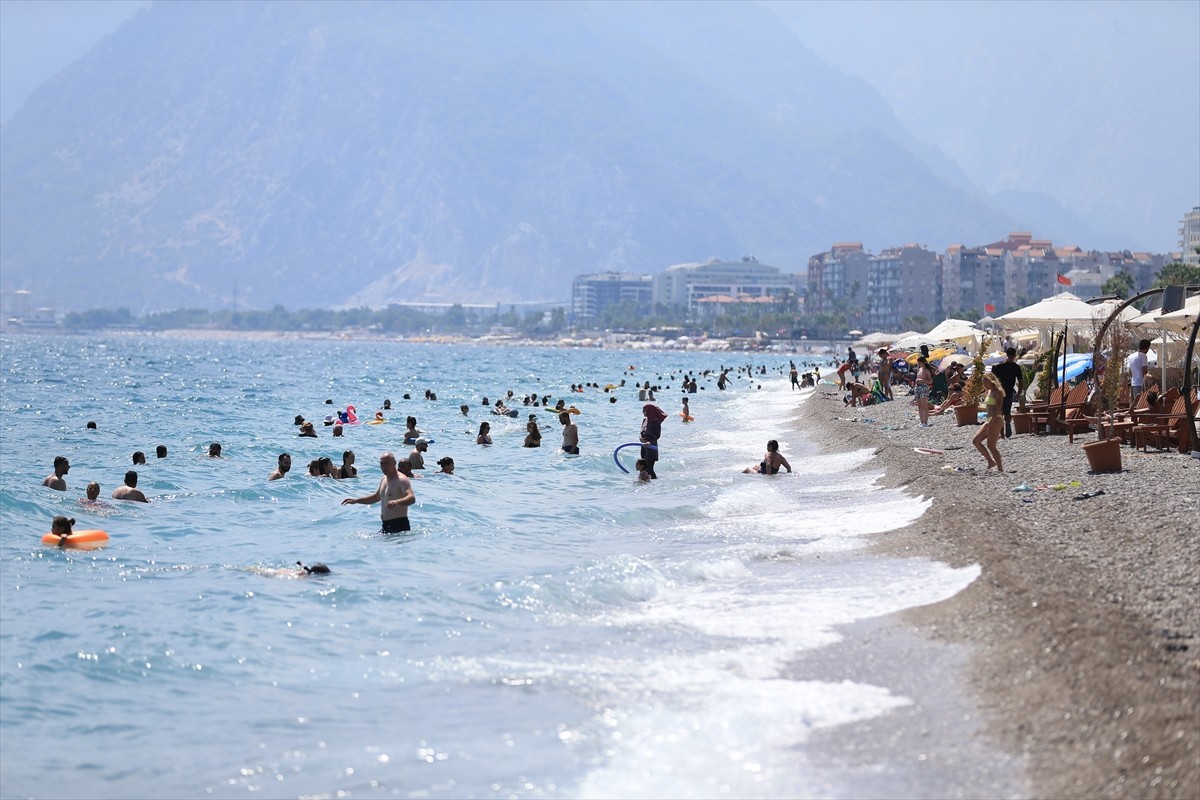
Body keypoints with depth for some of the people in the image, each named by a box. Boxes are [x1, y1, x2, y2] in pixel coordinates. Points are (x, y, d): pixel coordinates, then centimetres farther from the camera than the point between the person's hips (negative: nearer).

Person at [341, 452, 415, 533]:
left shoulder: (401, 480, -14)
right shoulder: (384, 479, 15)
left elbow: (412, 498, -30)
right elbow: (376, 497, 33)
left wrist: (397, 502, -48)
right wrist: (355, 500, 27)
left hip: (399, 525, -9)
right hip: (385, 525, 9)